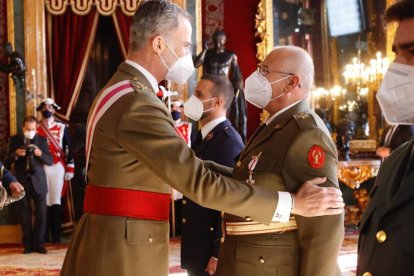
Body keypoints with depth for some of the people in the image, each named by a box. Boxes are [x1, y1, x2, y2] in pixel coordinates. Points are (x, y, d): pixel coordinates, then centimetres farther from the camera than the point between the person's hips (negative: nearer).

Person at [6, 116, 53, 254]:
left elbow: (50, 161, 0)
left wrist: (40, 154, -19)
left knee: (41, 214, -1)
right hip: (22, 181, 0)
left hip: (38, 182, 0)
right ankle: (28, 244, 14)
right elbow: (8, 160, 3)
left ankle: (38, 243, 8)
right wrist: (16, 154, -17)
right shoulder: (14, 139, 4)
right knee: (25, 215, 5)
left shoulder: (42, 140, 3)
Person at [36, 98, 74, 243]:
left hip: (58, 167, 0)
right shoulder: (36, 128, 8)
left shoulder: (62, 127, 8)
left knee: (56, 201, 0)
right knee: (44, 201, -1)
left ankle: (56, 235, 5)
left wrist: (70, 169, 2)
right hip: (41, 167, 0)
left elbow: (69, 149, 7)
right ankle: (44, 236, 6)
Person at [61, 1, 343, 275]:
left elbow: (184, 162, 13)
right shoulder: (136, 103, -19)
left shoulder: (123, 94, 14)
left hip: (114, 246, 10)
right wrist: (292, 202, -18)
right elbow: (199, 182, -23)